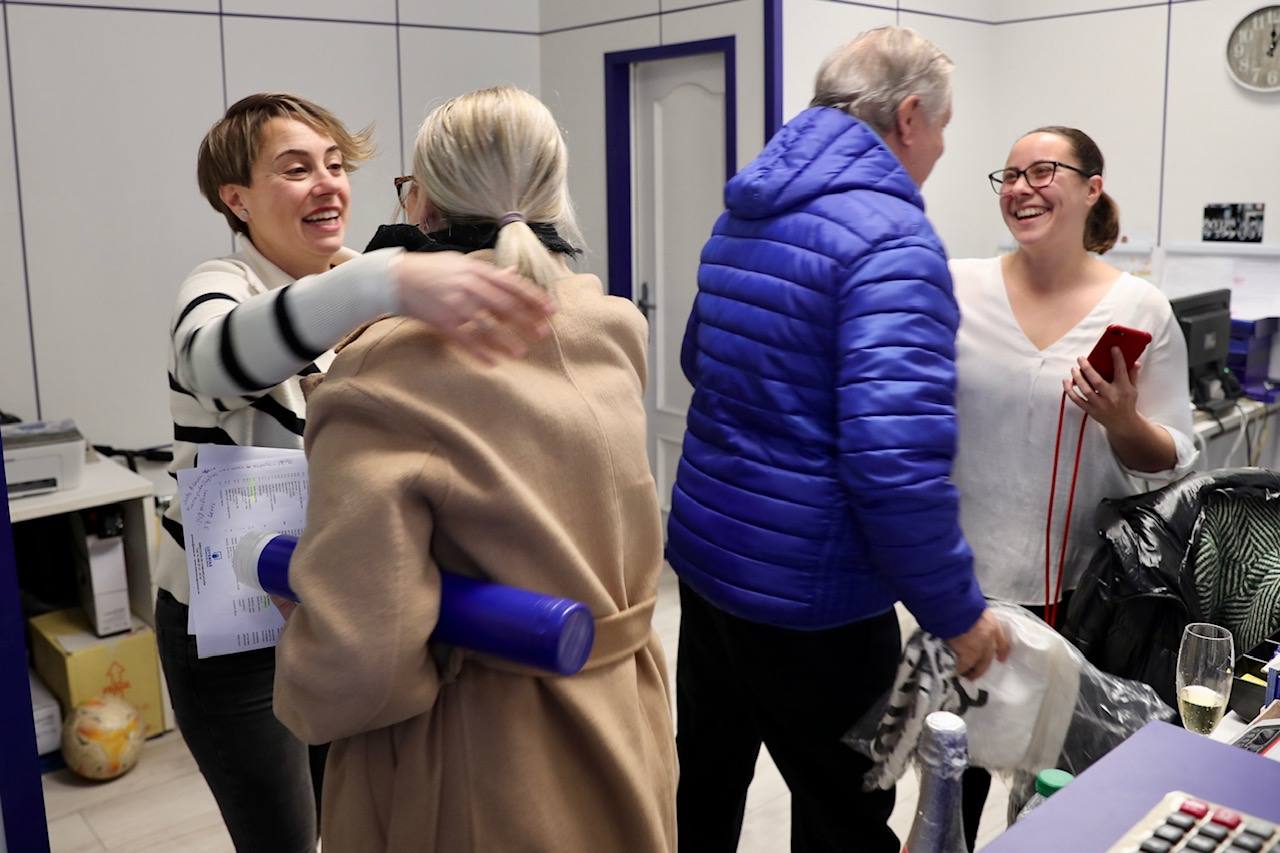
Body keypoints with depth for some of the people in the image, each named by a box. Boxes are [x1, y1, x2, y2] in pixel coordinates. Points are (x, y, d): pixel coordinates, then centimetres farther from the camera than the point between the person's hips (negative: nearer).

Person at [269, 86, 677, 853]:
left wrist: (301, 688, -3)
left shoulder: (390, 372, -23)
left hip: (481, 774, -5)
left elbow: (351, 661, -28)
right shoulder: (617, 333, -4)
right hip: (624, 732, 5)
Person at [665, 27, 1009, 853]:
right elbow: (897, 459, -26)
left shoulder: (745, 217, 10)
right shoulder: (891, 238, -18)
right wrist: (957, 610, -14)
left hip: (707, 555, 8)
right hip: (810, 596, -8)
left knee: (703, 785, 22)